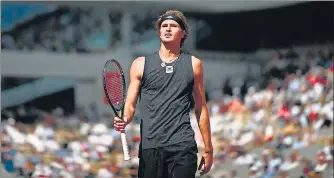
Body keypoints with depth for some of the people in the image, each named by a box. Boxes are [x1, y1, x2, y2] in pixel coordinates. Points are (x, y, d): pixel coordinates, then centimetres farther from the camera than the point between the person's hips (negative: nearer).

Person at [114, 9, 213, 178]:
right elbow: (130, 105, 9)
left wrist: (208, 149, 11)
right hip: (149, 146, 1)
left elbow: (201, 109, 14)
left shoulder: (193, 64, 12)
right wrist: (124, 120, -15)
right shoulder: (140, 64, 11)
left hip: (182, 146, -1)